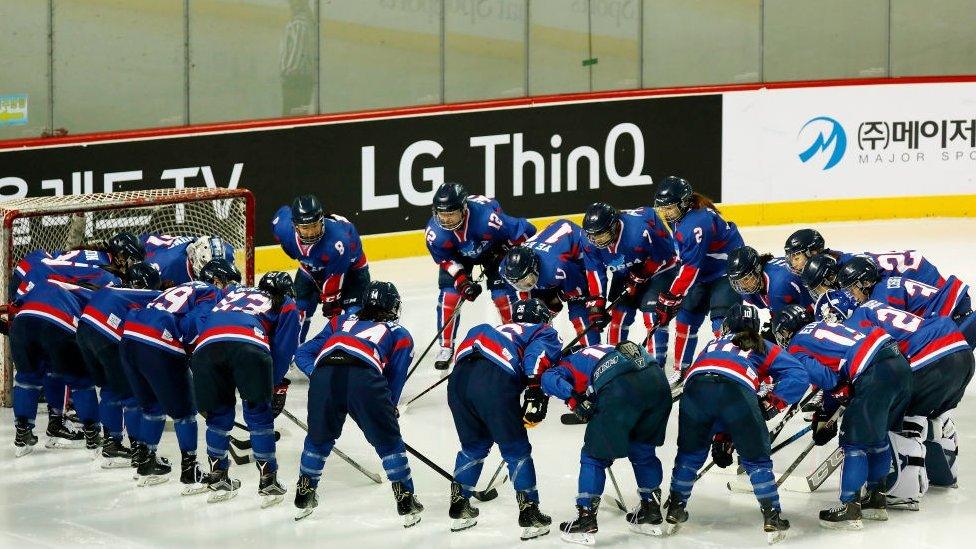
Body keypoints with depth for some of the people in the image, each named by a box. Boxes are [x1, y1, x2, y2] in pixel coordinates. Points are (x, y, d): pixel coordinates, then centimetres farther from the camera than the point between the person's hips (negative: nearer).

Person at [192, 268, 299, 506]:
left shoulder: (233, 292, 41)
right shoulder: (286, 306, 30)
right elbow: (283, 350, 19)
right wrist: (278, 387, 25)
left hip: (206, 345, 3)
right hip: (250, 345, -3)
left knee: (219, 413, 21)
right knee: (259, 414, 10)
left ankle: (218, 479, 25)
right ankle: (268, 483, 8)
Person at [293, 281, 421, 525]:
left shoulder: (342, 321, 38)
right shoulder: (400, 335, 30)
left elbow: (303, 354, 31)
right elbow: (395, 380, 23)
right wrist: (389, 411, 35)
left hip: (323, 375, 3)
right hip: (364, 377, -3)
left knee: (319, 438, 27)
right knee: (388, 441, 15)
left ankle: (303, 497, 34)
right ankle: (407, 505, 13)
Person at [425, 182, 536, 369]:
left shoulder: (486, 217, -45)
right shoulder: (435, 231, -34)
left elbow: (526, 231, -32)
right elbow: (445, 259, -14)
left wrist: (502, 254, -19)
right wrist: (462, 281, -26)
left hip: (494, 248, -2)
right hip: (457, 254, 2)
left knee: (501, 290, -12)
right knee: (449, 291, -10)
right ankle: (446, 347, 2)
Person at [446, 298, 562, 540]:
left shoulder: (502, 330, 40)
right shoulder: (546, 334, 23)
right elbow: (537, 354, 1)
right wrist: (536, 396, -8)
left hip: (459, 377, 6)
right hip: (495, 384, -6)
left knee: (474, 446, 26)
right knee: (517, 450, 9)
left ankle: (459, 510, 30)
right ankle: (529, 516, 9)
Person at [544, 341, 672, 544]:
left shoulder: (569, 362, 24)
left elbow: (550, 378, 3)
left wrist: (574, 398, -3)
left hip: (621, 388, -6)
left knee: (594, 454, 9)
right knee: (643, 450, 25)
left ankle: (586, 520, 9)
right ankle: (652, 513, 32)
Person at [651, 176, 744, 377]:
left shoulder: (698, 223, -32)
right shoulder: (678, 216, -2)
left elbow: (690, 269, -30)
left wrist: (670, 298, -25)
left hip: (728, 270, -10)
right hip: (705, 273, 10)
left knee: (721, 320, -20)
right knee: (686, 316, 8)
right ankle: (681, 370, 19)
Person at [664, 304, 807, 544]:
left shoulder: (714, 344, 42)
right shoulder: (764, 349, 33)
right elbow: (798, 376, 19)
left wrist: (720, 437, 42)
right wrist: (771, 403, 18)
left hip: (695, 388, 2)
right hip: (738, 390, -2)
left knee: (690, 452, 26)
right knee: (756, 458, 15)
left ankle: (674, 511, 30)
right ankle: (772, 519, 12)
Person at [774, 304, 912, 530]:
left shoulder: (797, 350, 6)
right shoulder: (823, 326, 30)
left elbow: (829, 380, -7)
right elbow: (835, 378, 32)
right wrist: (826, 413, 34)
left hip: (875, 374, -8)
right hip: (900, 361, 8)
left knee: (855, 440, 2)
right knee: (878, 435, 23)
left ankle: (850, 509, 2)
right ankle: (876, 499, 32)